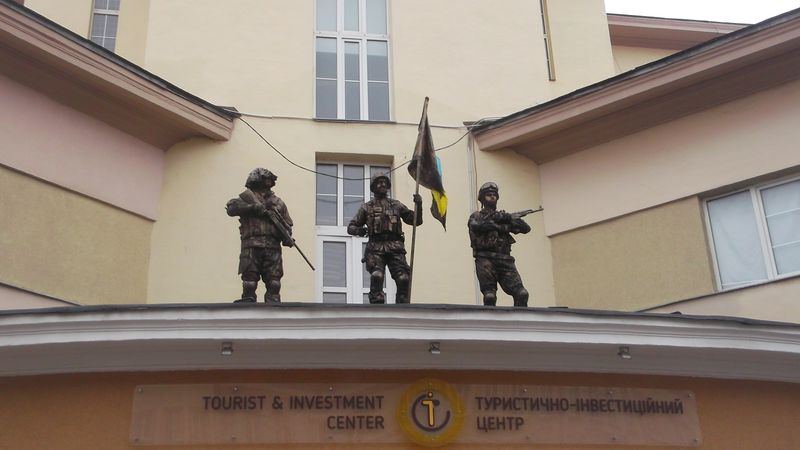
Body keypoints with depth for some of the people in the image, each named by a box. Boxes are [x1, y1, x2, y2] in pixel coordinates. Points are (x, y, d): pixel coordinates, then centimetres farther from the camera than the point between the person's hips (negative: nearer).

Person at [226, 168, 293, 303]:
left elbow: (287, 224, 21)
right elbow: (231, 207, -5)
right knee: (249, 284, -6)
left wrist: (287, 237, 0)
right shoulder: (247, 197, 11)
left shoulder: (278, 202, 22)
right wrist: (252, 207, -16)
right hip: (252, 246, -3)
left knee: (274, 285, -3)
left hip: (273, 248, 3)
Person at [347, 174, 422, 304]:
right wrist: (360, 230, -7)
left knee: (403, 279, -15)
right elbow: (351, 227, 16)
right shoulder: (367, 207, 17)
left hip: (395, 247, 1)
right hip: (376, 248, -1)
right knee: (376, 276, -23)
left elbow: (416, 221, 19)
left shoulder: (396, 205, 21)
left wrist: (418, 205, 1)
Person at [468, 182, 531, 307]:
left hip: (505, 260, 3)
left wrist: (511, 219, -2)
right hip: (485, 260, -3)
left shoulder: (504, 216, 24)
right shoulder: (476, 216, 13)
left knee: (521, 294, -11)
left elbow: (526, 228, 15)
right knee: (489, 296, -13)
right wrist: (500, 227, -9)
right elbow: (476, 226, -11)